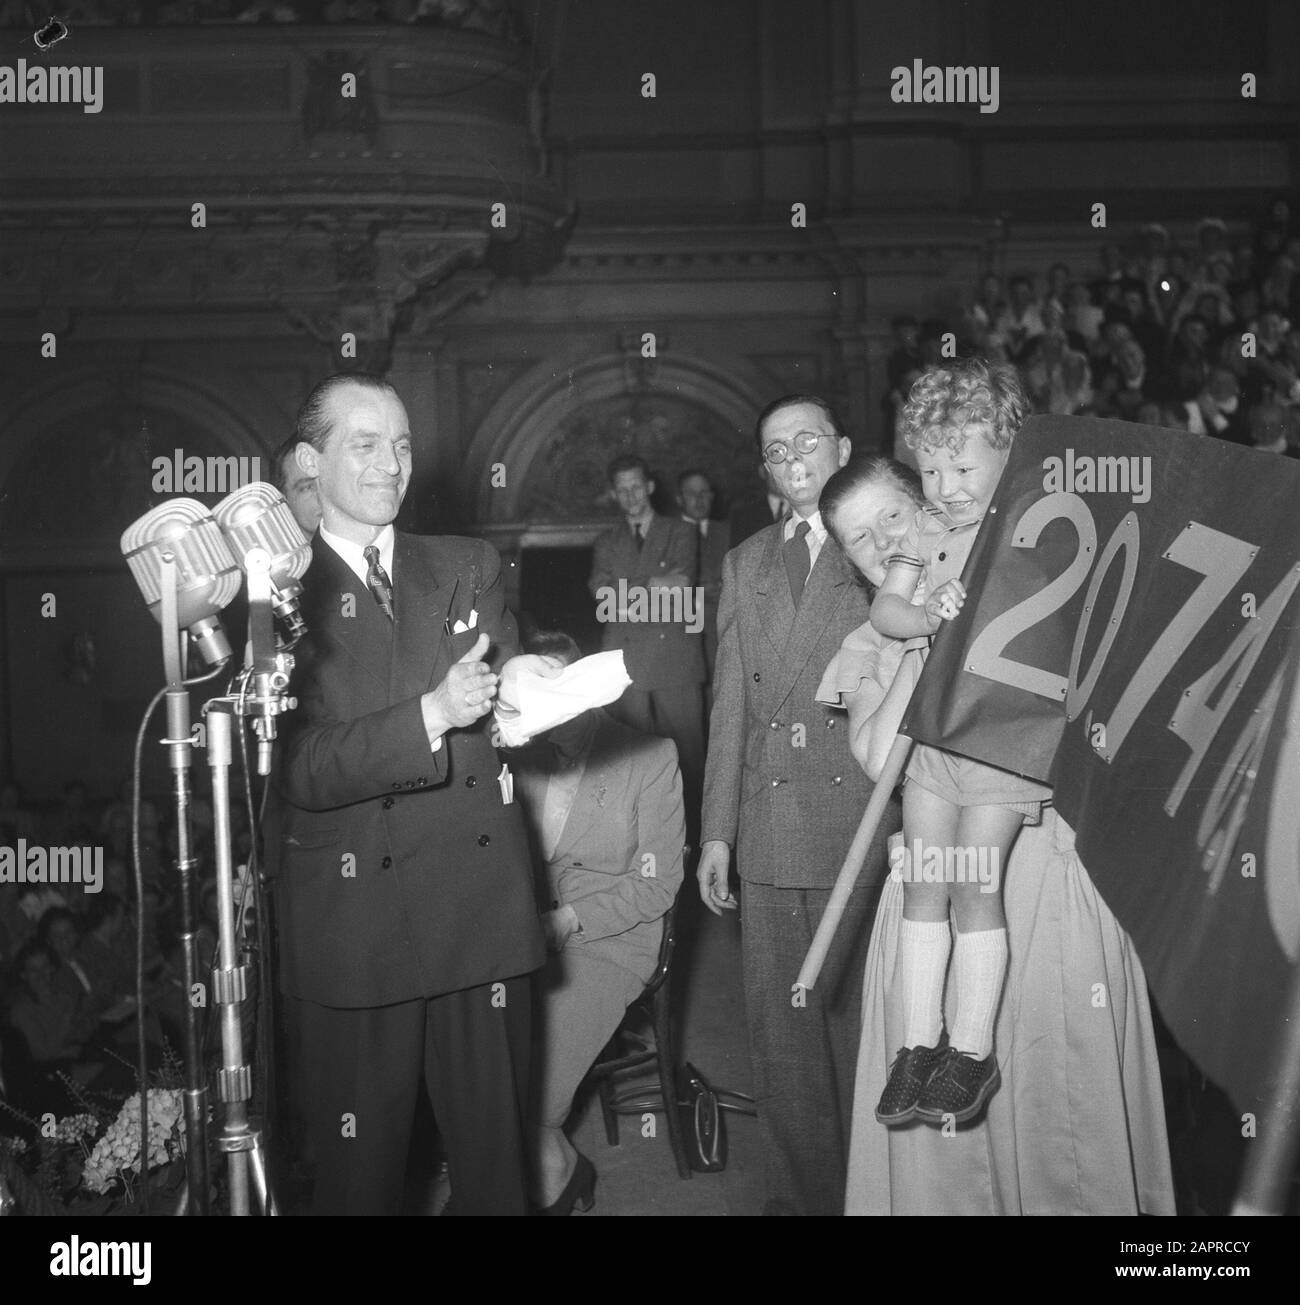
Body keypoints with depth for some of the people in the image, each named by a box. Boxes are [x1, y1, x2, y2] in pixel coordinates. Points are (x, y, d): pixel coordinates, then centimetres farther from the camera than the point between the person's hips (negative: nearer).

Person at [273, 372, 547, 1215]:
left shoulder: (471, 568, 13)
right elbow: (296, 770, -12)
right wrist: (431, 716, -22)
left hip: (484, 913, 4)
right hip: (355, 921, -3)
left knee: (497, 1156, 11)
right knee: (360, 1171, 8)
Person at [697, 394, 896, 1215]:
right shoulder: (746, 564, 16)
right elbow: (730, 703, 13)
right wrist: (717, 831, 7)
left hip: (863, 823, -4)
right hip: (769, 829, 4)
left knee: (861, 1020, 3)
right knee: (781, 1031, 8)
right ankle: (799, 1190, 21)